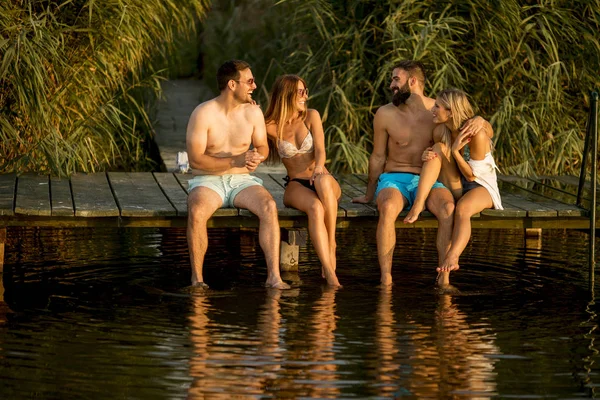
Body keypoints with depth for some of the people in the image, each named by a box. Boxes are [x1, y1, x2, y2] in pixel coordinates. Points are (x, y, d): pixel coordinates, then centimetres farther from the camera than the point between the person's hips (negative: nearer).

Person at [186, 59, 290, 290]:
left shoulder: (253, 112, 2)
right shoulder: (203, 114, -10)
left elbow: (262, 146, 12)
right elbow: (195, 159, -14)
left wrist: (257, 157, -14)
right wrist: (235, 161, -23)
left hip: (242, 181, 3)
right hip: (207, 181, -3)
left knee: (269, 207, -29)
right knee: (197, 212, -37)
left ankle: (273, 276, -32)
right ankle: (197, 278, -23)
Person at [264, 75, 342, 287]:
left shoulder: (311, 116, 4)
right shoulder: (271, 127, 1)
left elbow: (320, 150, -6)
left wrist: (319, 167, -29)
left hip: (324, 182, 1)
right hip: (296, 186, -1)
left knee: (323, 181, -39)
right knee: (315, 208, -37)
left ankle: (331, 245, -28)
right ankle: (330, 272, -46)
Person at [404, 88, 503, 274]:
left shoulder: (477, 134, -21)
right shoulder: (441, 130, -4)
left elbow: (471, 175, -18)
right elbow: (434, 158, 9)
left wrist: (455, 151, -29)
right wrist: (427, 155, -15)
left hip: (482, 187, -5)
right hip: (456, 186, 5)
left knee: (463, 208, -40)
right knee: (438, 148, -20)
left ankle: (451, 258, -56)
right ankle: (418, 205, -32)